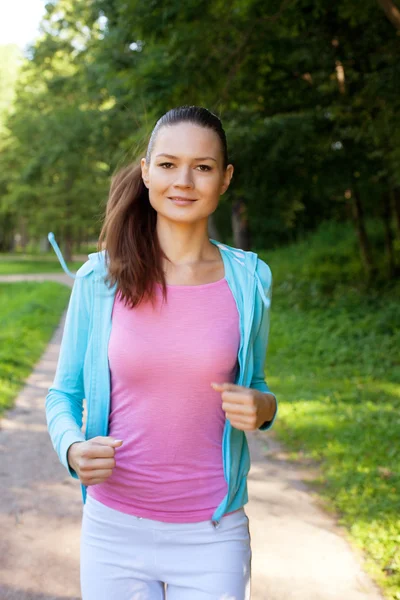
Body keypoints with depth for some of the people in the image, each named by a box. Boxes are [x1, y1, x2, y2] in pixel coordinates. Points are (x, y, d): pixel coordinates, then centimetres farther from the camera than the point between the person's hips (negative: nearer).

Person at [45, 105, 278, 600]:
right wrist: (73, 449, -17)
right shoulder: (99, 279, -6)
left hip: (212, 537, 1)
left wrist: (262, 408, -12)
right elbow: (64, 394, 3)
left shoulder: (248, 279, -3)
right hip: (114, 527, 0)